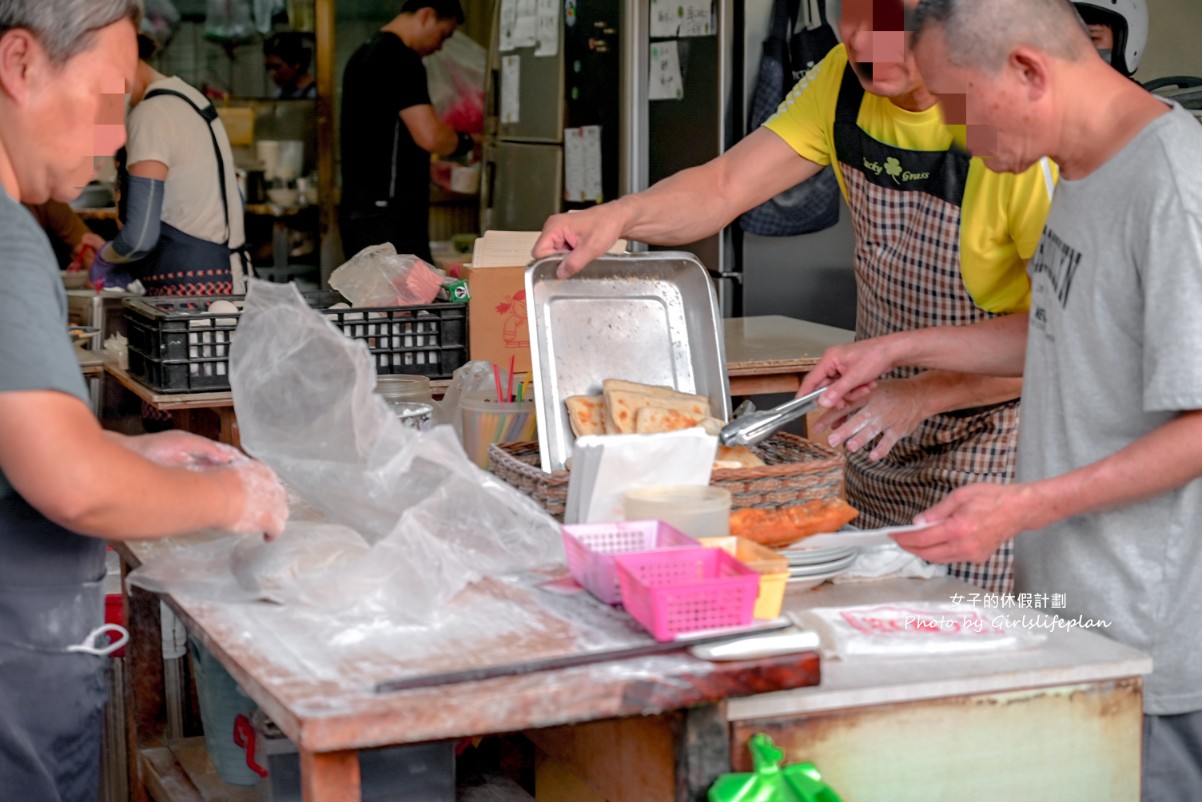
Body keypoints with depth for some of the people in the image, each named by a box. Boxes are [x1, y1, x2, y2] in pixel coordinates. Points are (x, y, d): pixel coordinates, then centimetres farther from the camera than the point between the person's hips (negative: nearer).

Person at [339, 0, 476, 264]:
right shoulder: (401, 60, -14)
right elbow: (429, 137, -23)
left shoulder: (365, 54, 17)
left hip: (360, 211, 10)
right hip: (387, 216, -10)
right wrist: (466, 141, -3)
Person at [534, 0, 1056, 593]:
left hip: (991, 433, -6)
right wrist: (619, 215, -25)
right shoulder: (847, 79, -5)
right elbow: (725, 187, -6)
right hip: (881, 429, 7)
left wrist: (924, 394, -29)